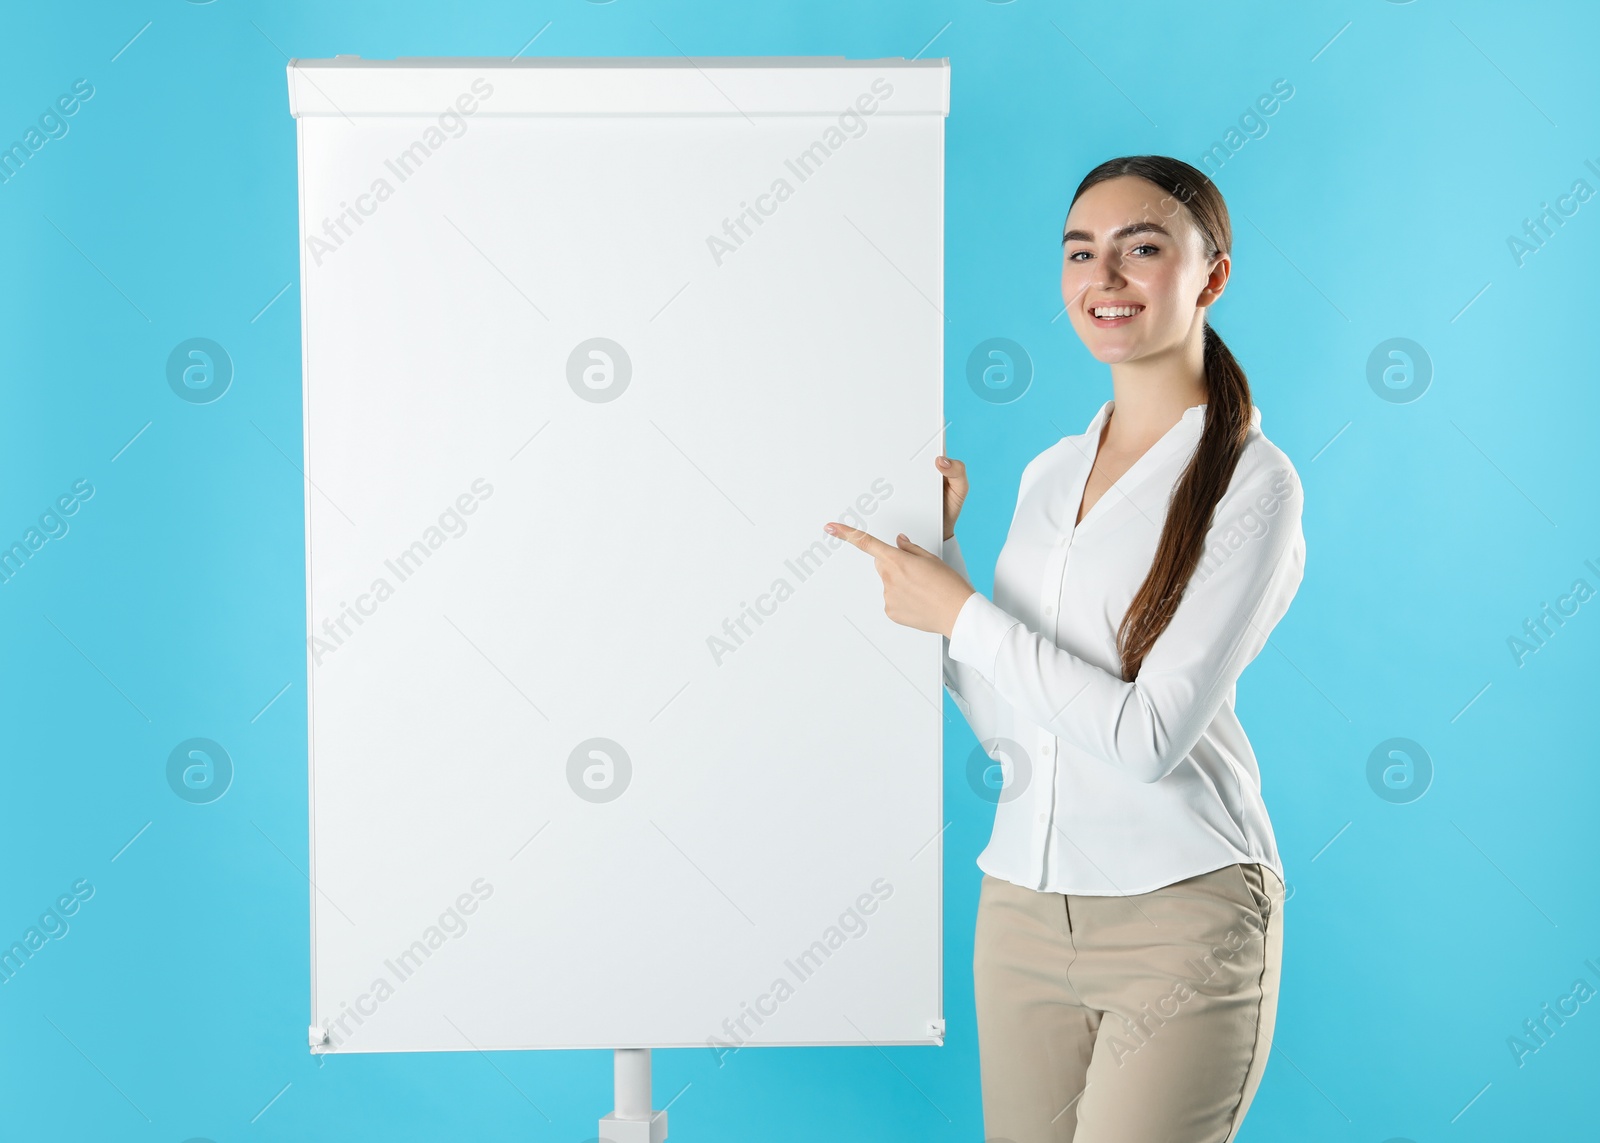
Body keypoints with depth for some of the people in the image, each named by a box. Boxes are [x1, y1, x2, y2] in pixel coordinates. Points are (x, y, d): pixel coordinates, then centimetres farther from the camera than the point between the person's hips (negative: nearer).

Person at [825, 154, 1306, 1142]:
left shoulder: (1252, 483, -10)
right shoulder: (1050, 475, 10)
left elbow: (1150, 735, -18)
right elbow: (1006, 725, 11)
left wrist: (959, 610, -13)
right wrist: (936, 551, 6)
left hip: (1179, 914, -6)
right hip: (1023, 905, 6)